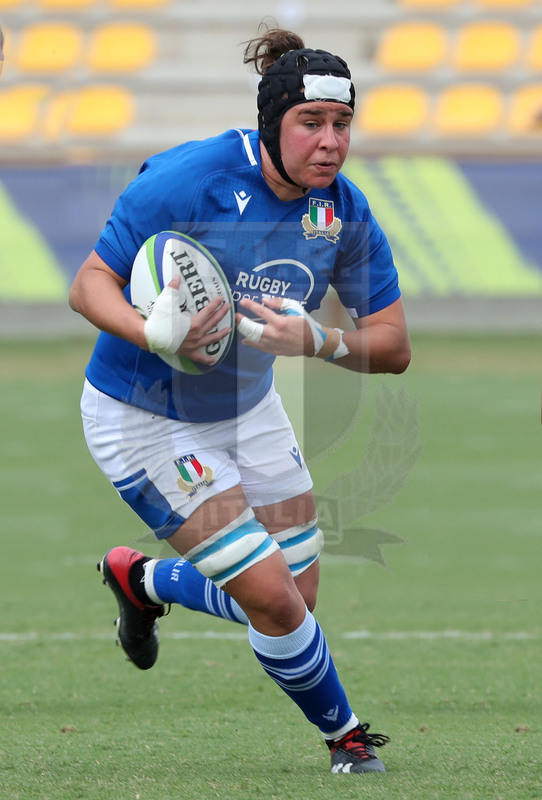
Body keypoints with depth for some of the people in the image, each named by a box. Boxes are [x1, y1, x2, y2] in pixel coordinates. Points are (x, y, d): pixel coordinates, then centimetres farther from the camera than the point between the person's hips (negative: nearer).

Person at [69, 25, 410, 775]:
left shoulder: (345, 211, -12)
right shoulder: (186, 180, -27)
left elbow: (393, 346, -10)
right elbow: (90, 284, -21)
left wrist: (314, 340, -30)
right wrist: (154, 332, -41)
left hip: (246, 407, 6)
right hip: (144, 419, -6)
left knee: (293, 596, 11)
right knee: (273, 597, -12)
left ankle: (140, 578, 38)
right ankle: (344, 734, 16)